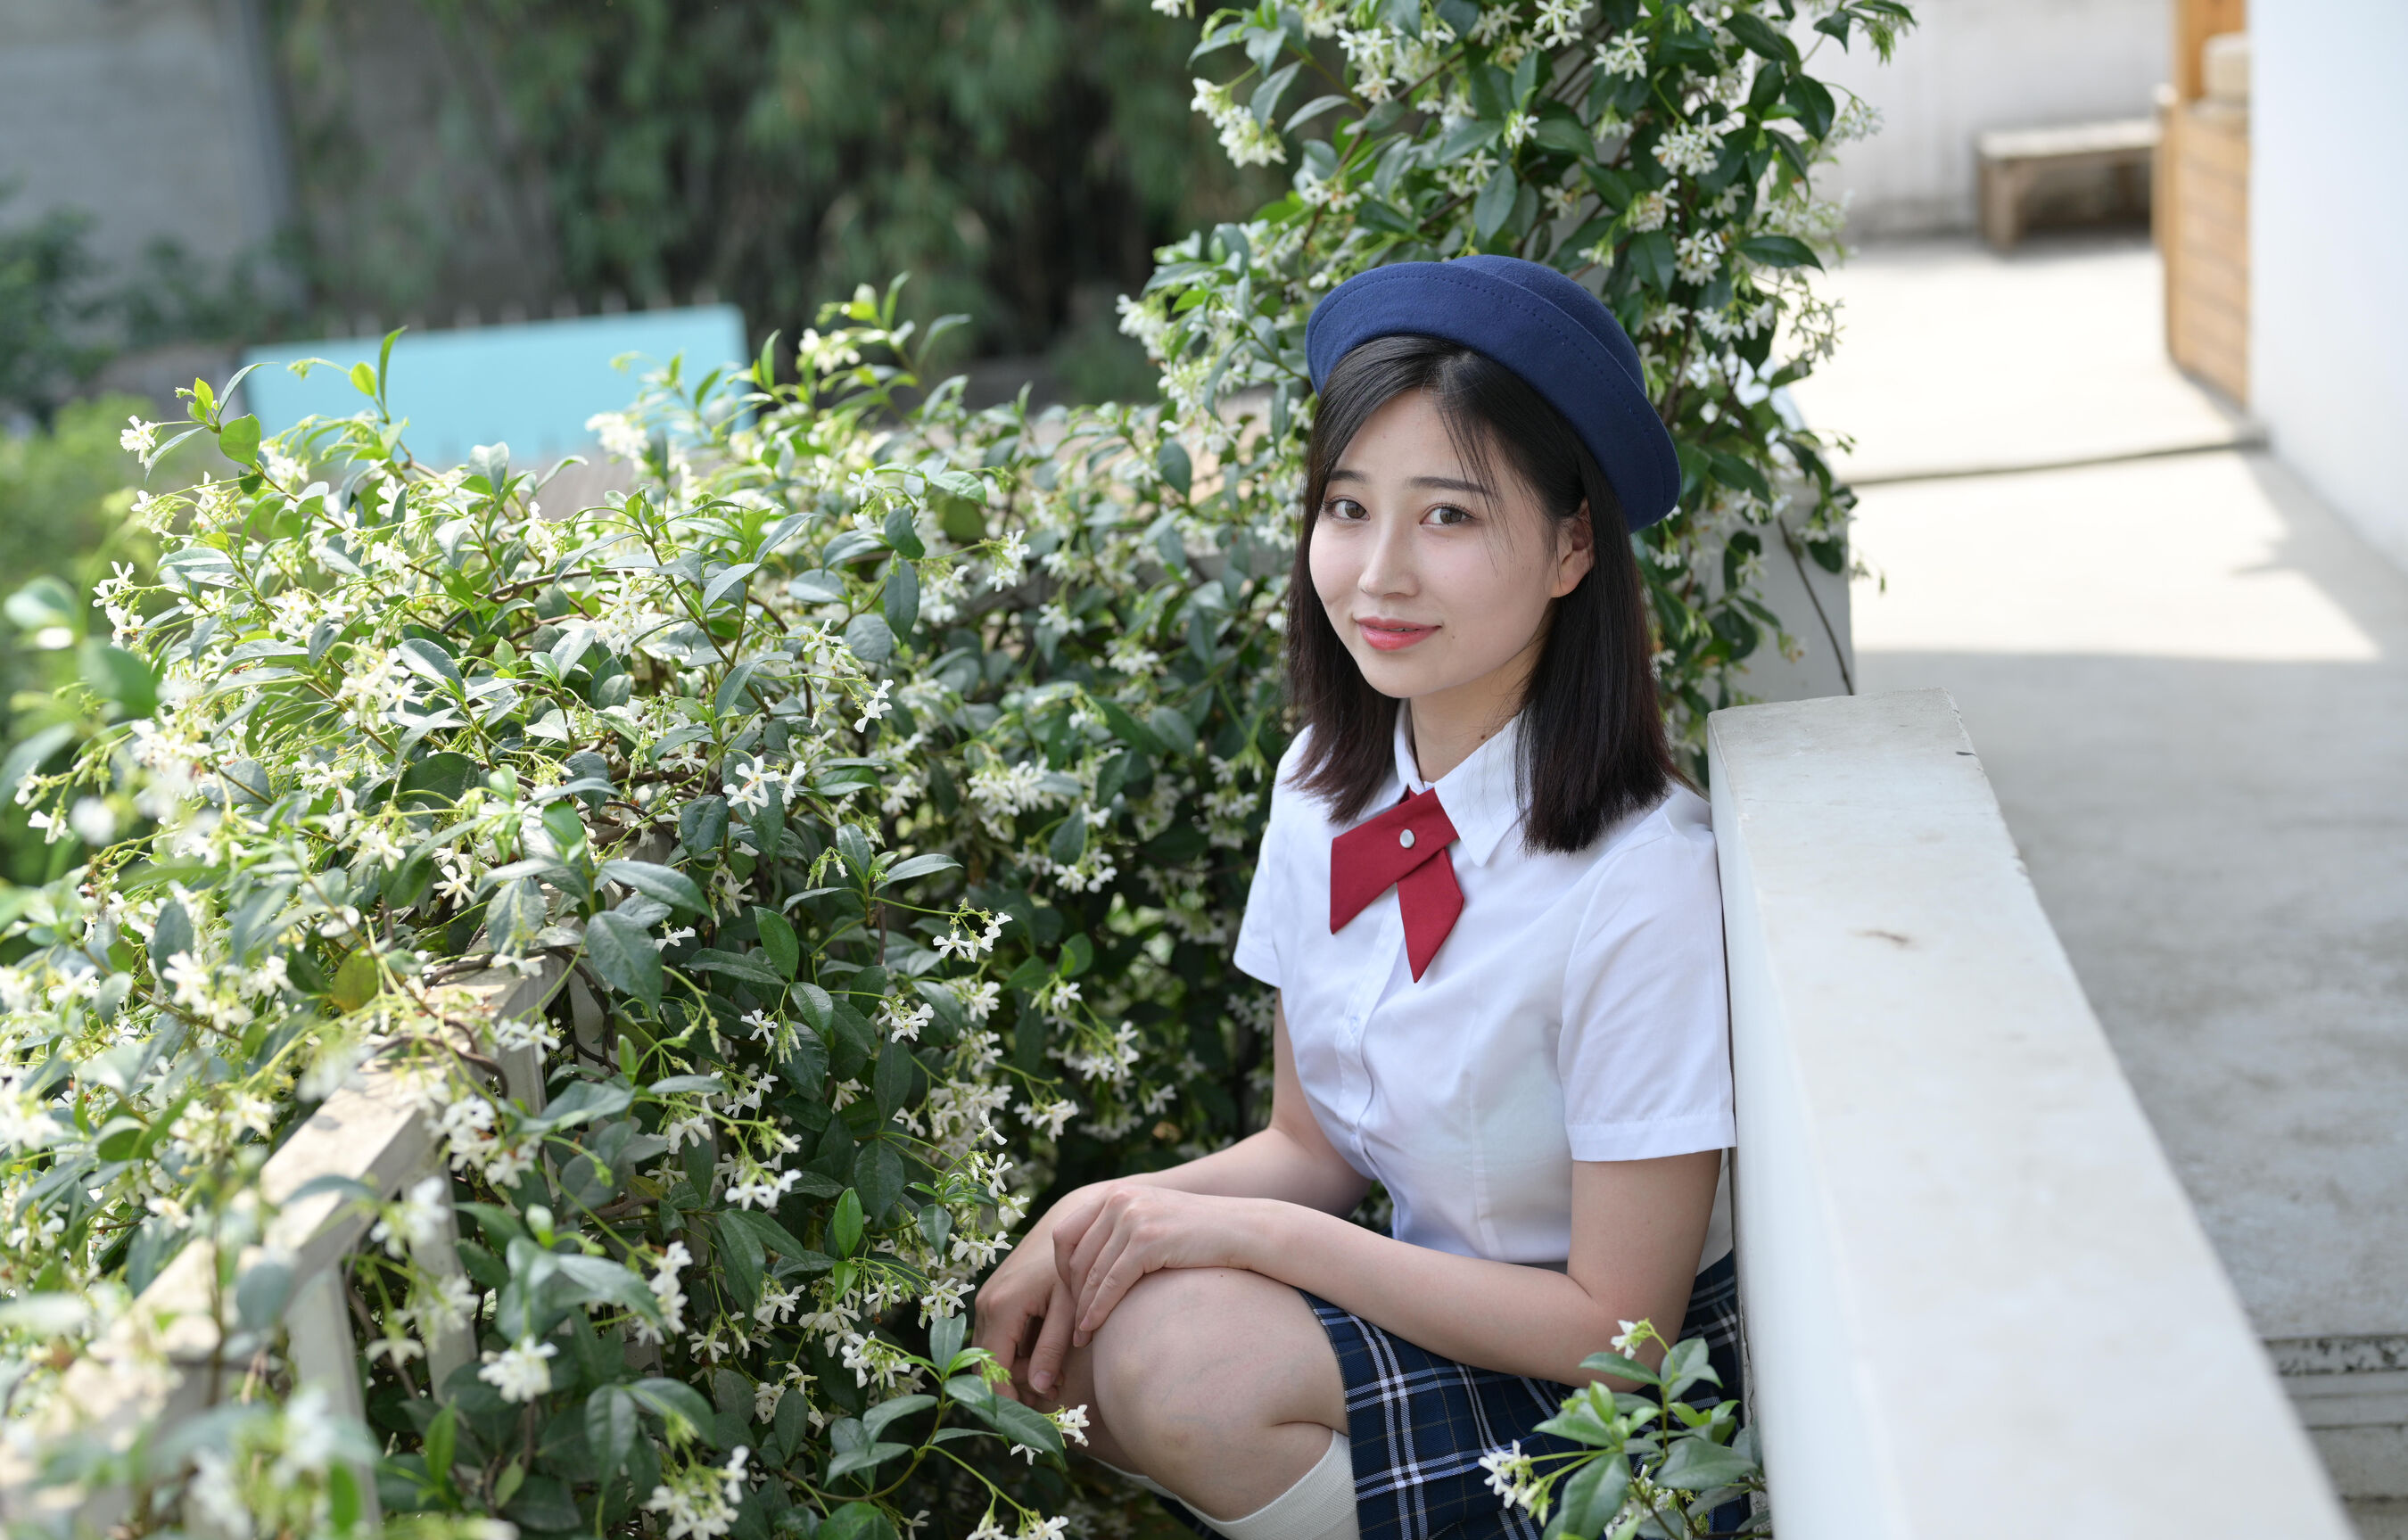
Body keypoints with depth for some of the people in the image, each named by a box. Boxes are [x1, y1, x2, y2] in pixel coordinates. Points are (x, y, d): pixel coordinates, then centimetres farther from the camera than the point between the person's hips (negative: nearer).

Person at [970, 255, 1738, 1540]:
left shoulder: (1640, 879, -24)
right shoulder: (1326, 785, -2)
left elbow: (1617, 1324, -20)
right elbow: (1312, 1144, 7)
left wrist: (1250, 1232, -22)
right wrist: (1107, 1213, -12)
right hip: (1431, 1299, 7)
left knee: (1169, 1353, -27)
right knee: (1045, 1333, -14)